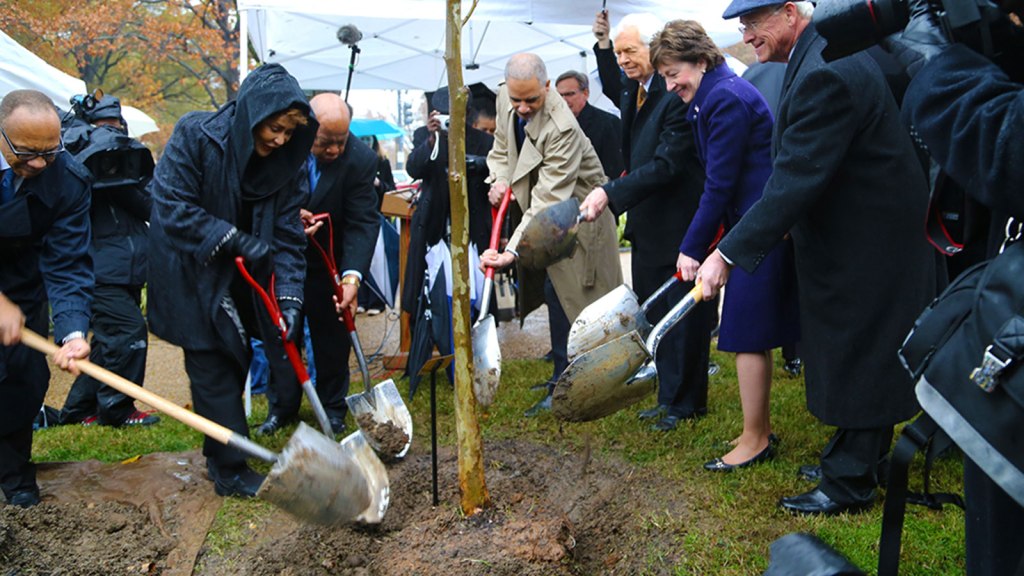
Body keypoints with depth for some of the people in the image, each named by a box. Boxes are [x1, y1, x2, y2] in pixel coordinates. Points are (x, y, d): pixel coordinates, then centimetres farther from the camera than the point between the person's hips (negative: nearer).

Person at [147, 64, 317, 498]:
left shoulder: (287, 161, -8)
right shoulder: (195, 135, -20)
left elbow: (288, 234, -9)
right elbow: (172, 205, -23)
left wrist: (289, 296, -21)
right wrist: (235, 239, -29)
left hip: (239, 281, 5)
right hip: (190, 274, -5)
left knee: (236, 362, 13)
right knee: (213, 367, -4)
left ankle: (221, 451, 31)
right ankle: (231, 471, 4)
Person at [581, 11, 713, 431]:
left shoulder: (677, 95, -21)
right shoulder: (635, 89, 7)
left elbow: (665, 164, -27)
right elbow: (615, 92, 33)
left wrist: (611, 192, -31)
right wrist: (602, 46, 18)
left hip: (676, 225, -10)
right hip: (647, 226, 10)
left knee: (681, 314, 2)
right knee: (653, 314, 15)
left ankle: (684, 402, 14)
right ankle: (669, 397, 27)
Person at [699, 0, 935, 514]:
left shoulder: (825, 74, -27)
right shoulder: (830, 53, 7)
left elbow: (795, 179, -31)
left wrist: (728, 253, -29)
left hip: (866, 247, -10)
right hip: (868, 234, 10)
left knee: (856, 361, 2)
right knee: (858, 357, 20)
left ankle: (849, 485, 15)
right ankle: (863, 459, 34)